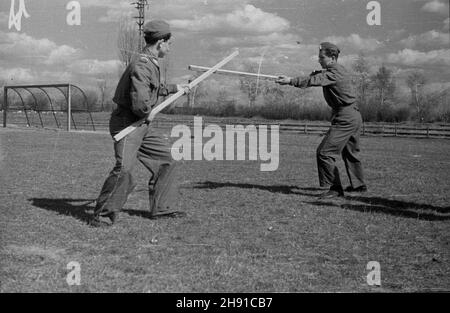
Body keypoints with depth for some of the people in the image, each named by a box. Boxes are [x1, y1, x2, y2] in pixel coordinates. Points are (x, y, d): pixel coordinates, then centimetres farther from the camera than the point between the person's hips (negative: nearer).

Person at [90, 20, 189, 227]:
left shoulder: (151, 64, 11)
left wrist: (174, 89, 36)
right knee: (124, 167, -21)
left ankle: (161, 208, 27)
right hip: (127, 123, -11)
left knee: (165, 161, 15)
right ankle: (102, 215, -11)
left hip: (142, 125, 11)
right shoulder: (141, 66, -22)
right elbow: (140, 104, -30)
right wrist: (148, 112, -9)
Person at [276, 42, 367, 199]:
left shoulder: (335, 73, -18)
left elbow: (315, 81, -30)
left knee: (324, 152, -11)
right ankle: (358, 184, 38)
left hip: (345, 118, -11)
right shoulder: (338, 70, 14)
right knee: (350, 152, 24)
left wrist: (291, 81, -34)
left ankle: (335, 189, -10)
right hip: (354, 117, 11)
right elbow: (317, 76, 13)